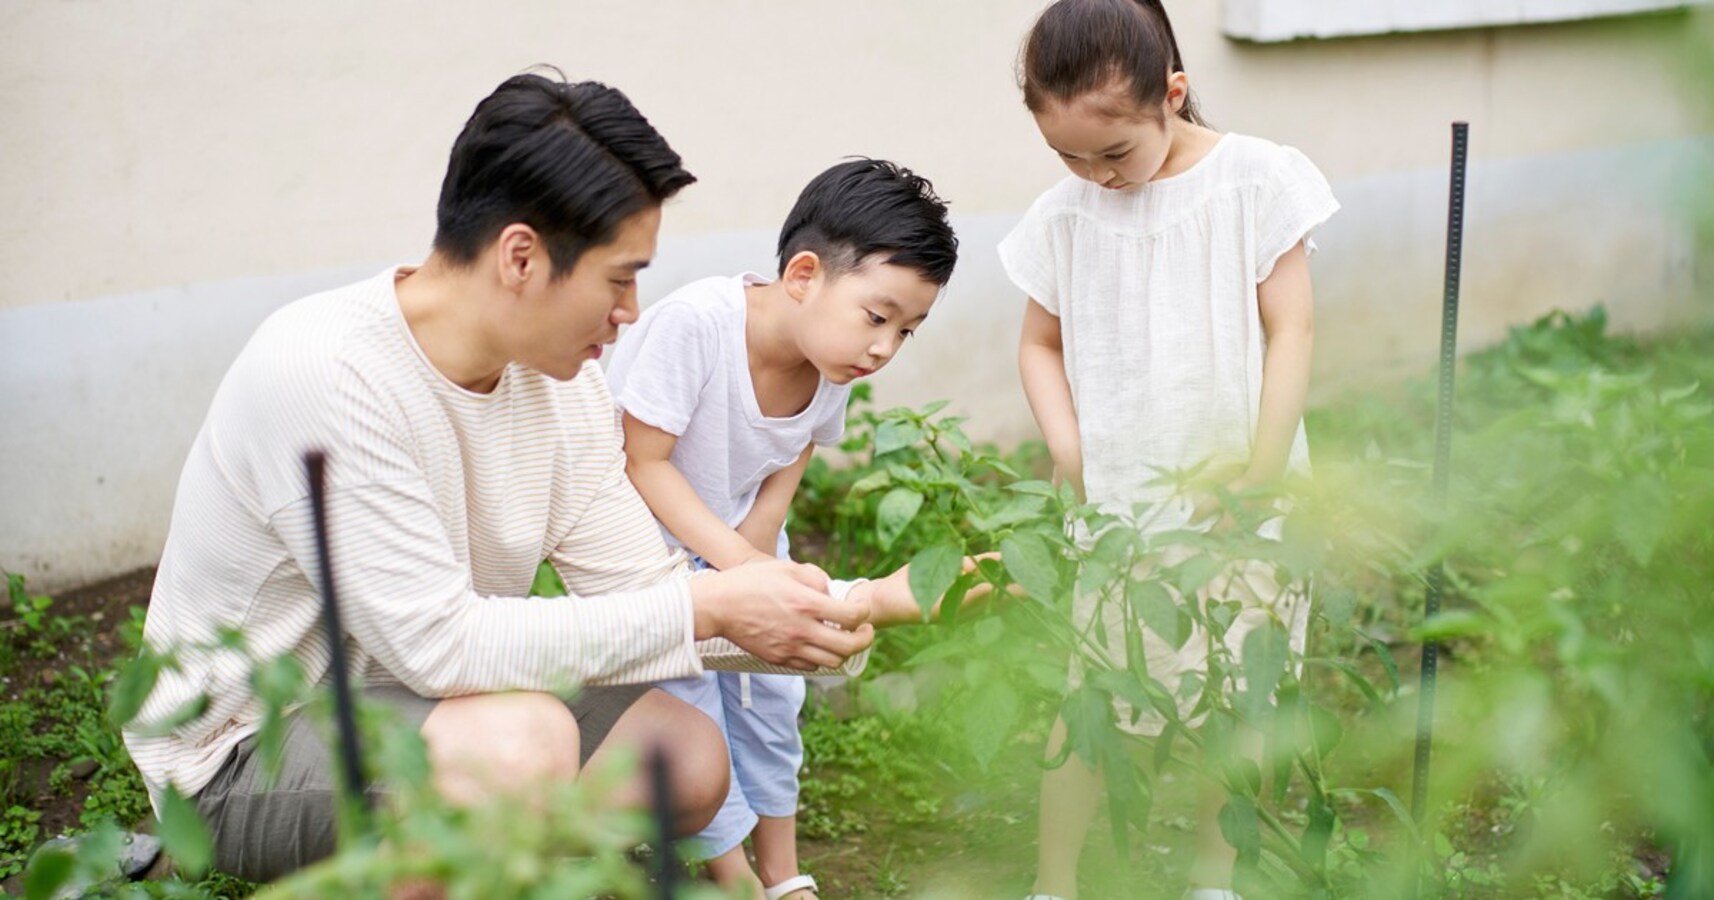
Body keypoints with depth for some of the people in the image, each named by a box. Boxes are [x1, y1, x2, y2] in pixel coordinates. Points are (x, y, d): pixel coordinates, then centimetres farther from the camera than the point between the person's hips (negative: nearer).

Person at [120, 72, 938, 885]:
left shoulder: (562, 378, -4)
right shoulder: (326, 374, -29)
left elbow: (642, 593, -1)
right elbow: (440, 642, -31)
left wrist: (863, 605, -13)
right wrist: (709, 607, -27)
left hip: (398, 698, 8)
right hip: (243, 751, -8)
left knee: (689, 758, -1)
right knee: (520, 739, -33)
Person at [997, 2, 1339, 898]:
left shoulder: (1255, 179, -8)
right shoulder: (1065, 214, -1)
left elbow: (1291, 330, -7)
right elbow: (1040, 342, 11)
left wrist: (1262, 471, -12)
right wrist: (1067, 447, -4)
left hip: (1235, 498, -1)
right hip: (1120, 505, 1)